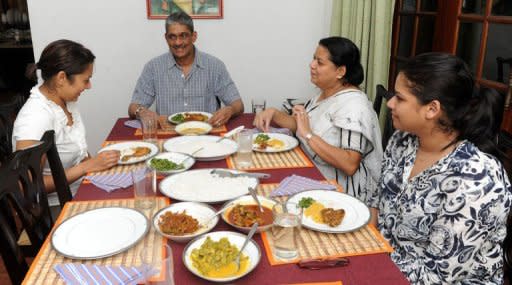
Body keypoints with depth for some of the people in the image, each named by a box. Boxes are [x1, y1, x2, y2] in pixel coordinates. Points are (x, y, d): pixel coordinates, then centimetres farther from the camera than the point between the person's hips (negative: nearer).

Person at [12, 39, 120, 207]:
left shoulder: (66, 99, -1)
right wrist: (87, 167, -23)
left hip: (81, 190, 7)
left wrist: (96, 163, -5)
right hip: (58, 207, -7)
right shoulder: (35, 118, -24)